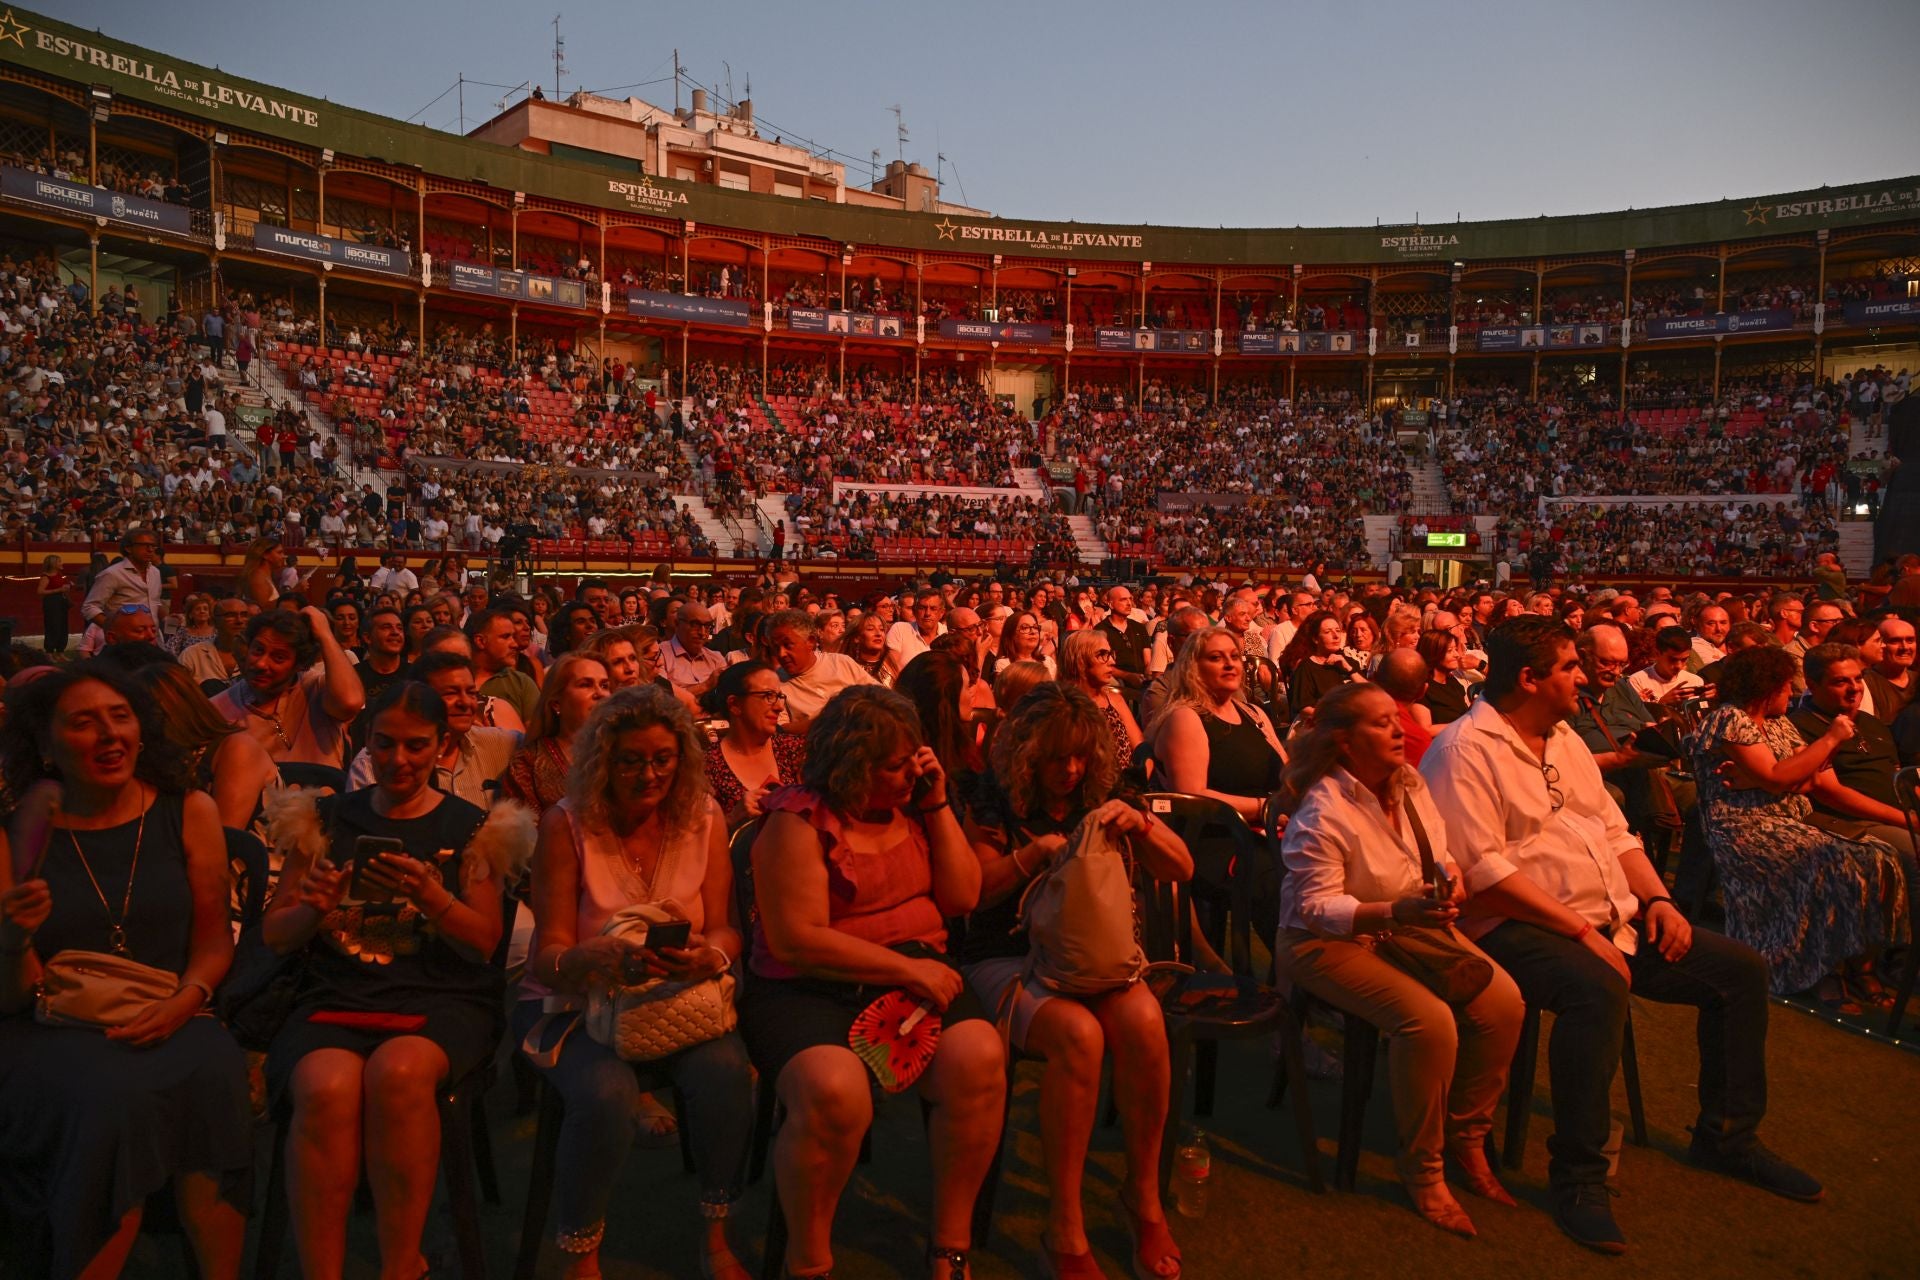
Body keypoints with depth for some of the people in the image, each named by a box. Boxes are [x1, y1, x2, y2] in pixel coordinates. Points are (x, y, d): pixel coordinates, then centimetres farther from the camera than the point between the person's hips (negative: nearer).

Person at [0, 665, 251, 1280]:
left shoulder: (189, 813, 3)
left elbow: (214, 939, 7)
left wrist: (186, 1000, -12)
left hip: (165, 1018, 1)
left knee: (213, 1073, -31)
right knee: (113, 1095, -33)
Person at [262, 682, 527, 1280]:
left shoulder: (471, 827, 10)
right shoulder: (325, 819, 15)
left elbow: (484, 942, 4)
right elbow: (274, 934, 15)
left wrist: (431, 896, -15)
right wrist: (311, 910, -9)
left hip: (442, 999, -1)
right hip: (334, 995, 2)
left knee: (397, 1072, -35)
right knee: (326, 1088, -32)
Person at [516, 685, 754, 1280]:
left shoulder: (703, 817, -2)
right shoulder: (567, 824, -10)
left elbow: (724, 930, -2)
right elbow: (549, 956, -10)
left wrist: (707, 956, -27)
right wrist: (604, 957, -33)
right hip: (575, 1003, -2)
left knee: (726, 1071, -28)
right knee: (607, 1092, -32)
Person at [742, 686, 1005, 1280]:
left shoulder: (911, 803, 12)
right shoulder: (799, 819, -7)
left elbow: (963, 897, 8)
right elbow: (798, 941, -14)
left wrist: (938, 805, -1)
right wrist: (908, 969, -15)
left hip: (919, 975, 5)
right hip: (810, 989, -4)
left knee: (979, 1060, -26)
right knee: (832, 1090, -35)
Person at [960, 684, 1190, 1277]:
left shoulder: (1101, 804, 10)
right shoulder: (995, 810, 2)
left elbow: (1181, 870, 6)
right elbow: (971, 894, -4)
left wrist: (1139, 822, -12)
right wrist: (1033, 852, -17)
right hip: (1009, 958, -3)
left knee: (1143, 1022, -30)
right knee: (1078, 1034, -34)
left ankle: (1144, 1195, -9)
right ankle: (1064, 1229, -21)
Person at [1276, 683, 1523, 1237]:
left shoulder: (1409, 783, 2)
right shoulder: (1322, 811, -21)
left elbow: (1437, 851, 16)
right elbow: (1318, 908, -23)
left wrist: (1449, 875, -9)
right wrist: (1399, 911, -34)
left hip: (1413, 926, 8)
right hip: (1327, 943, -8)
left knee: (1503, 1001, -13)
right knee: (1429, 1020, -30)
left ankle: (1466, 1139, 8)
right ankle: (1422, 1170, -8)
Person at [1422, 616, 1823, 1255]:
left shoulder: (1565, 740, 16)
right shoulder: (1465, 749, -13)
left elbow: (1616, 832, 20)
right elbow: (1483, 871, -21)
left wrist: (1657, 898, 2)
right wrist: (1581, 931, -21)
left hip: (1612, 918, 9)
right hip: (1517, 928, -9)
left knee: (1741, 968, 3)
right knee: (1598, 989, -37)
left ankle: (1726, 1135, 21)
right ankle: (1578, 1178, -21)